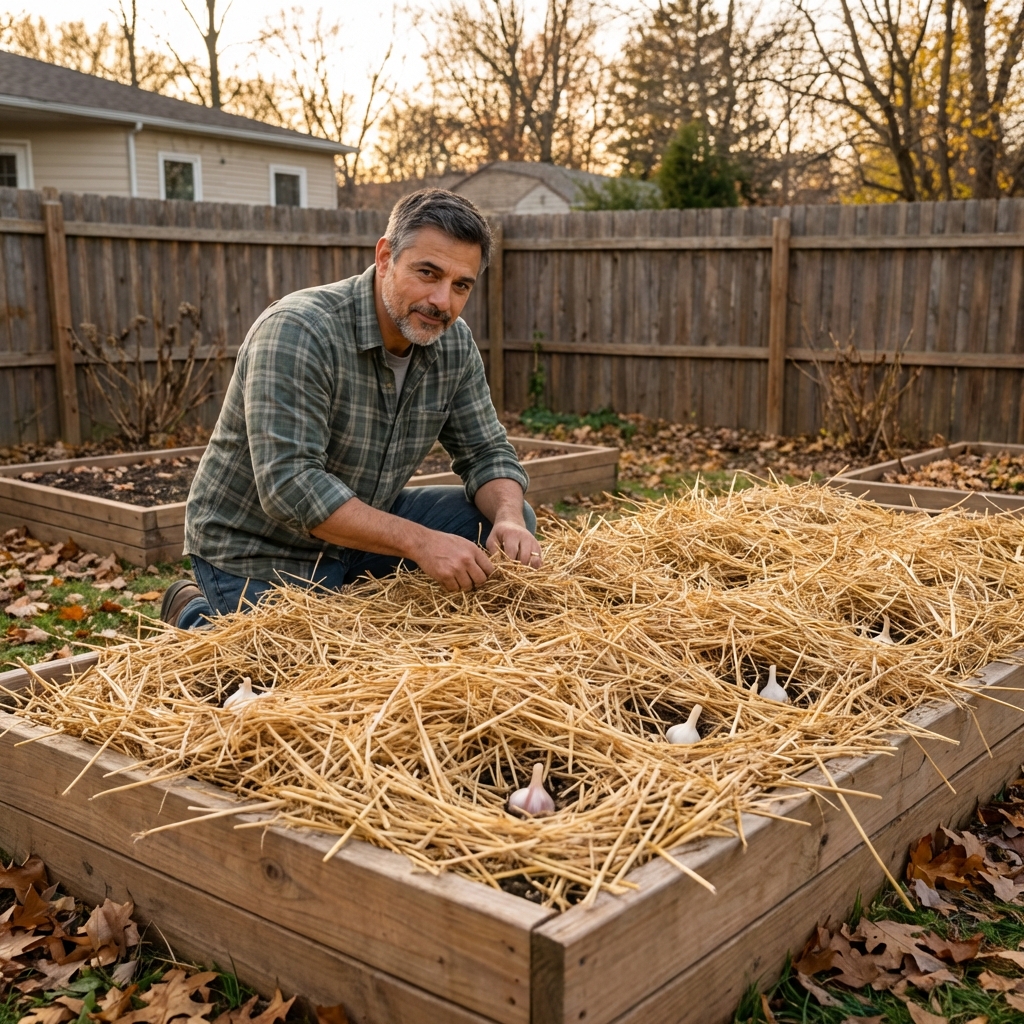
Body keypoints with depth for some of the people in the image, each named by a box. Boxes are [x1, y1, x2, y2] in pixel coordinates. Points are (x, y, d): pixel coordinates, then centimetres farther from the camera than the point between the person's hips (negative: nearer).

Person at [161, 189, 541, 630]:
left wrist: (508, 519, -21)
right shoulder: (298, 330, -27)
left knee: (512, 517, -4)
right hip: (259, 551, -6)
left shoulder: (454, 344, -5)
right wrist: (419, 542, -36)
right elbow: (289, 485, -34)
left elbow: (487, 453, 1)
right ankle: (195, 614, 12)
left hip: (361, 525, 6)